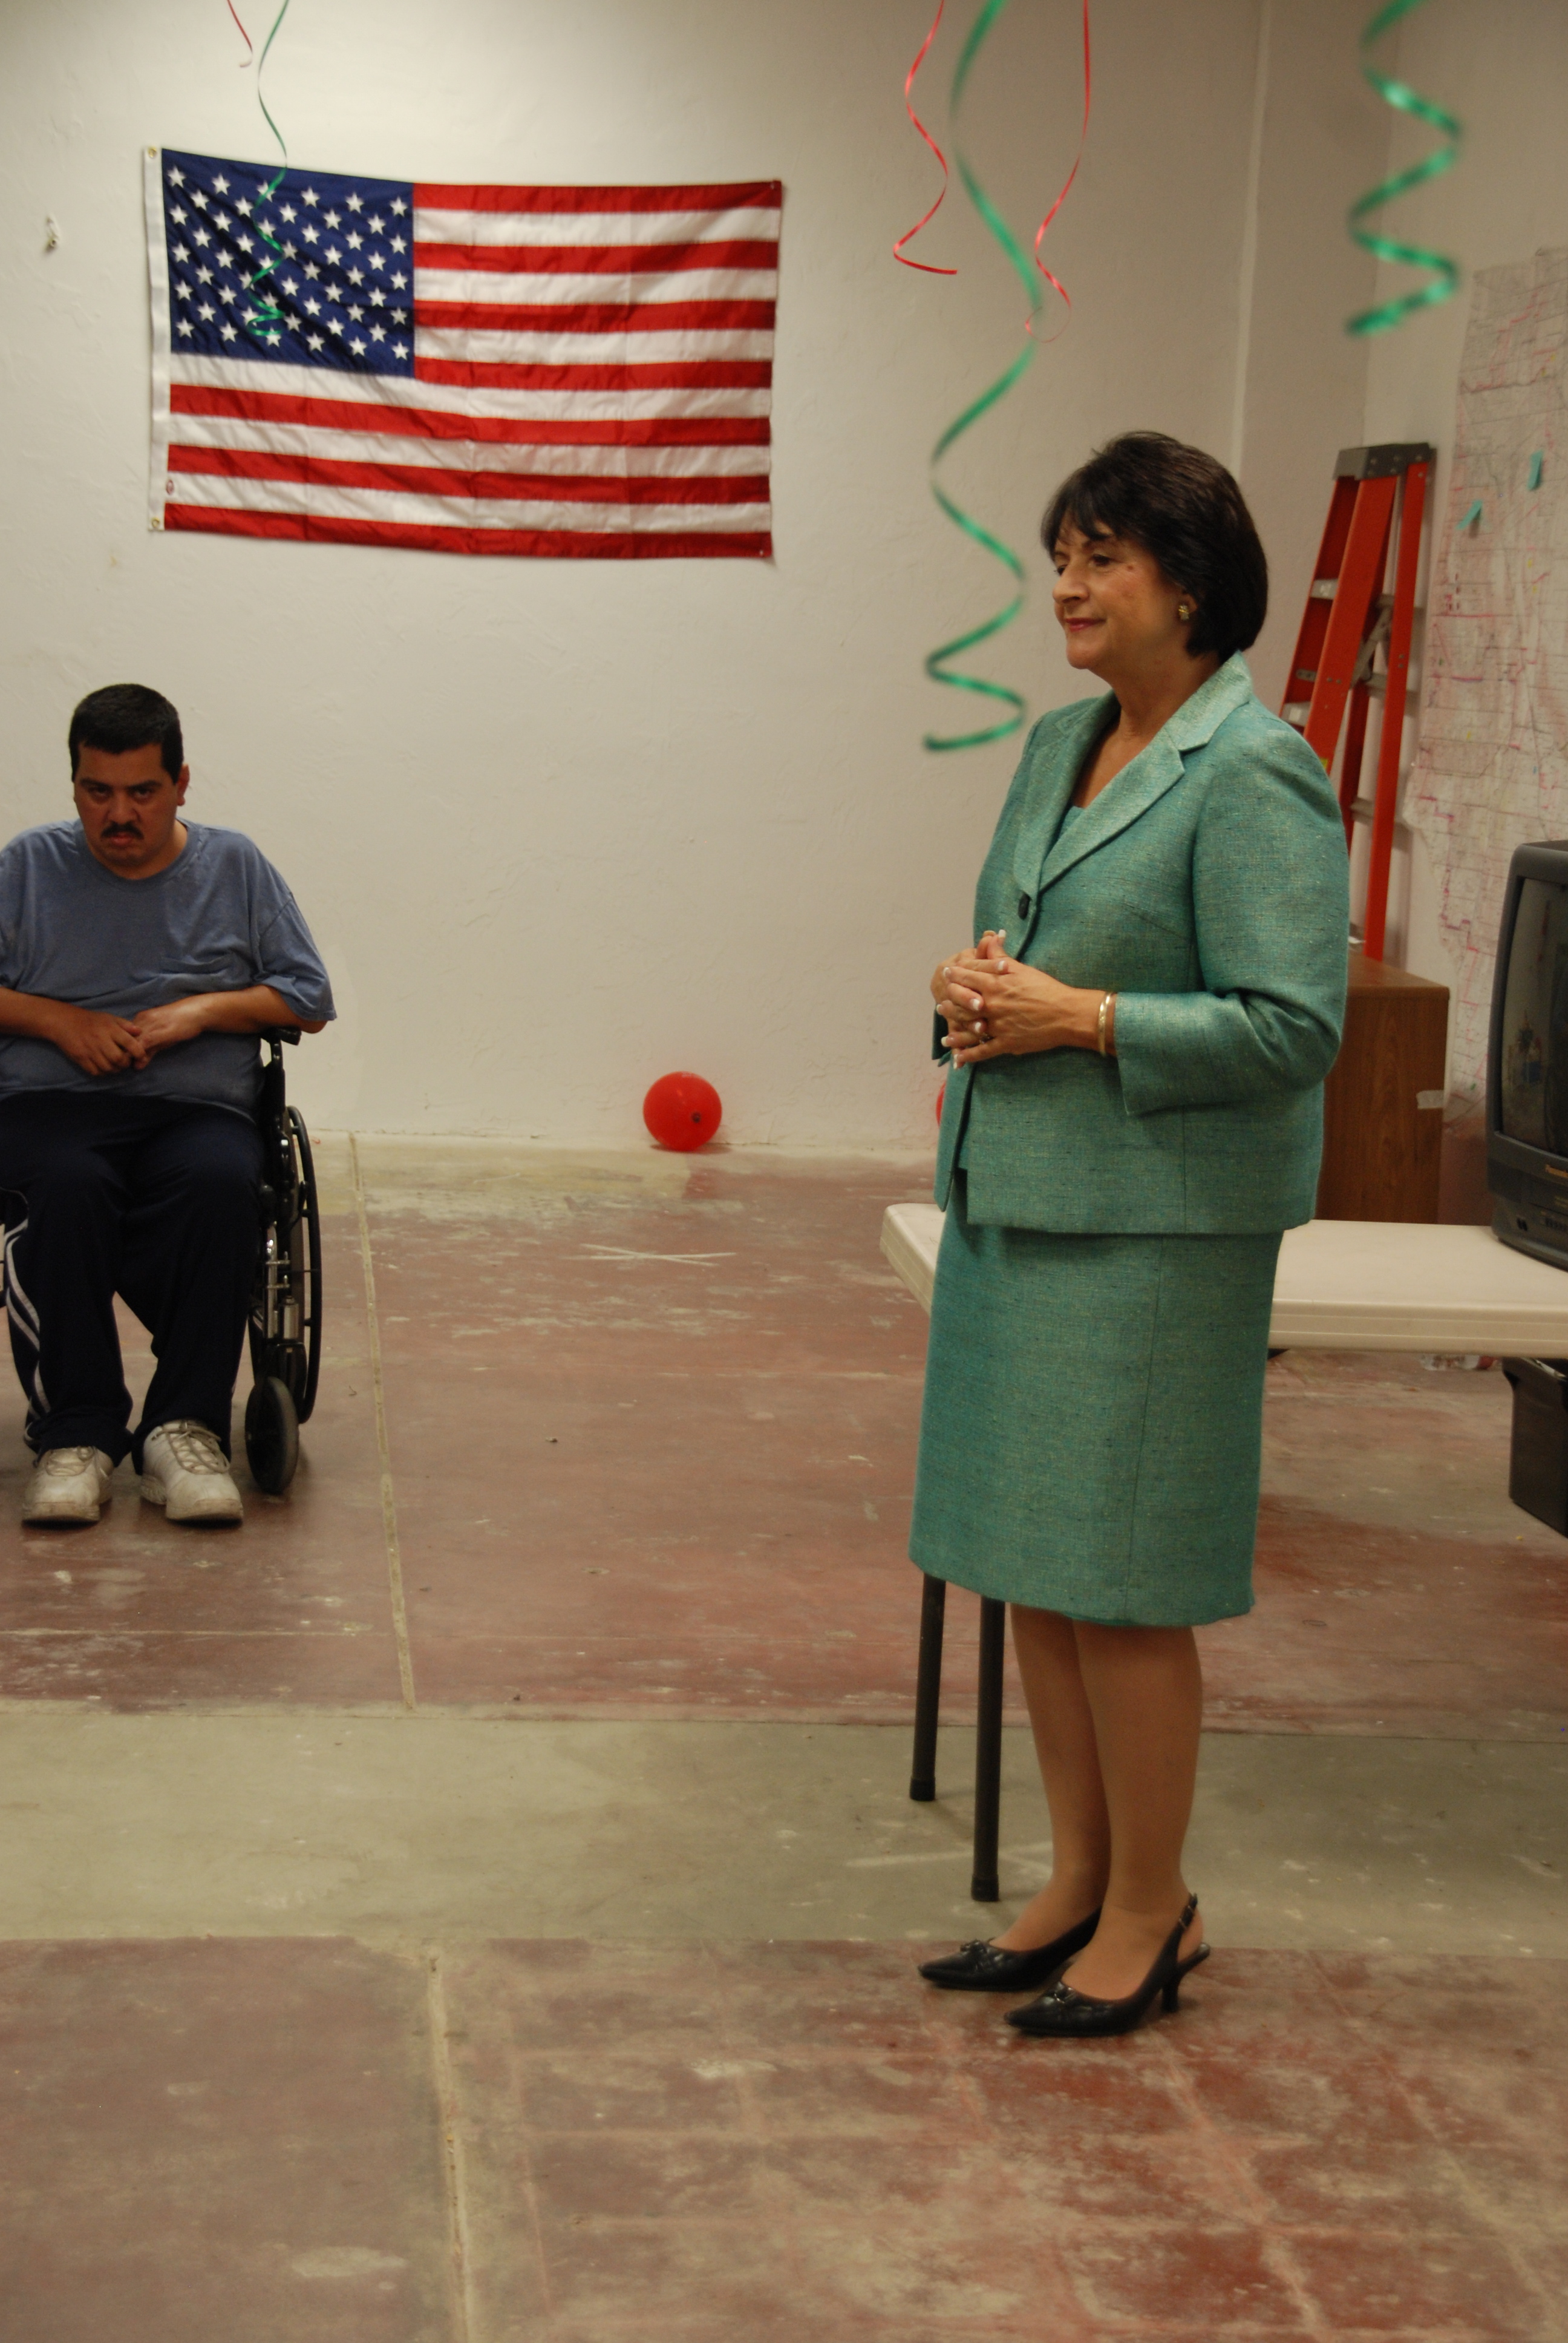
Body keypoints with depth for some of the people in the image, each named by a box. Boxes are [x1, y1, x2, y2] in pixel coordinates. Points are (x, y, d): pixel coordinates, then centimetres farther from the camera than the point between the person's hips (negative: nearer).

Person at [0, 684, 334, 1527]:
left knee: (220, 1184, -37)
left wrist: (203, 1009, -3)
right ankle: (74, 1433, -28)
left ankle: (185, 1429, -31)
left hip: (200, 1109, 0)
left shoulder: (236, 869, 16)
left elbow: (308, 999, 13)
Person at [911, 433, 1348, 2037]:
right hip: (1009, 1199, 9)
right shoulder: (1059, 747, 13)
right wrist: (973, 987, 1)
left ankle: (1153, 1909, 17)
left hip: (1148, 1228, -9)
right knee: (1027, 1560, 14)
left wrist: (1079, 1018, -19)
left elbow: (1294, 1026, -18)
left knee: (1113, 1576, -1)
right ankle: (1079, 1887, 28)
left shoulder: (1252, 778, -13)